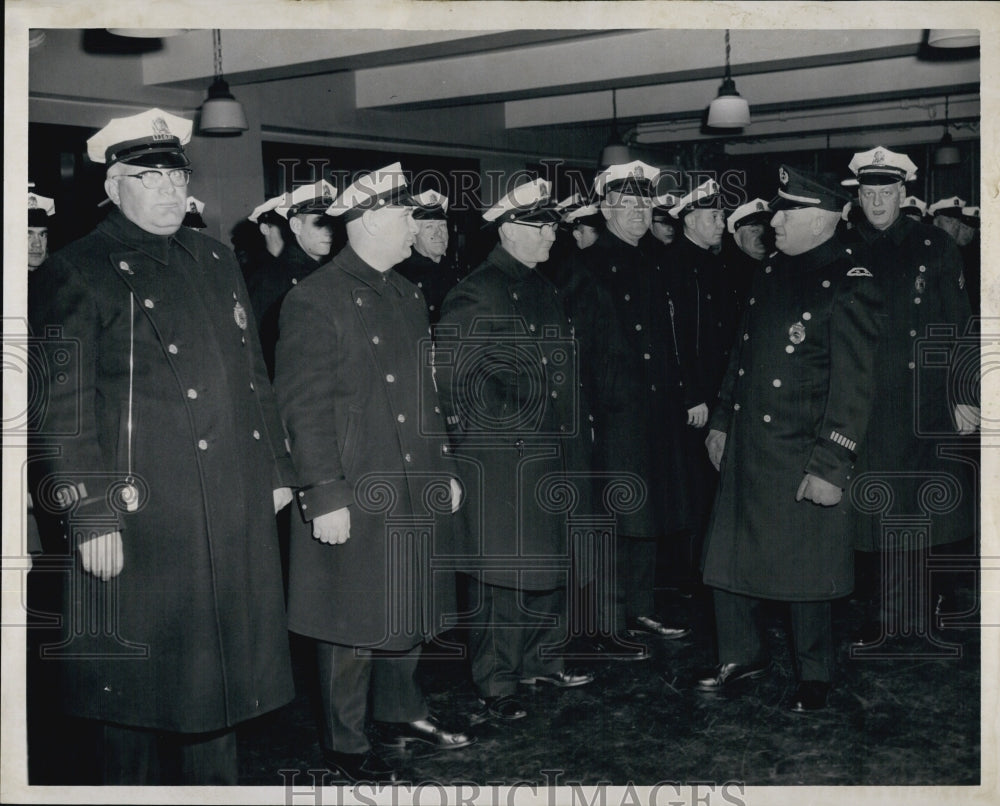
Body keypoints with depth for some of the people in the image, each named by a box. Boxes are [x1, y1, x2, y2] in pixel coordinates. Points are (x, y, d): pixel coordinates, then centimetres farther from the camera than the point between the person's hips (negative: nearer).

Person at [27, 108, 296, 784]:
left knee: (221, 671, 16)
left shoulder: (218, 262, 15)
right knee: (135, 686, 4)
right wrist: (89, 517, -17)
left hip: (236, 514, 6)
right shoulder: (79, 272, -6)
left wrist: (276, 468, 16)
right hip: (142, 519, -6)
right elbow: (63, 404, -11)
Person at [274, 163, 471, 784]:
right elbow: (304, 407, -16)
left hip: (417, 490, 8)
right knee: (354, 622, 4)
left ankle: (401, 713, 36)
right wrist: (324, 497, -18)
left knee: (412, 609, 18)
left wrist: (445, 469, 17)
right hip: (355, 497, -8)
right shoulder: (315, 301, -13)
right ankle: (346, 743, 19)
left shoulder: (409, 296, 12)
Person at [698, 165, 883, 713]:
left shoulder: (849, 285, -14)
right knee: (727, 557, 13)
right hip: (746, 448, 7)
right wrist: (721, 420, 17)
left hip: (801, 458, -7)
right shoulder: (773, 271, 9)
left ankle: (814, 677, 24)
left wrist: (830, 465, -18)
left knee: (804, 572, 5)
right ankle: (741, 656, 31)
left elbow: (854, 385, -16)